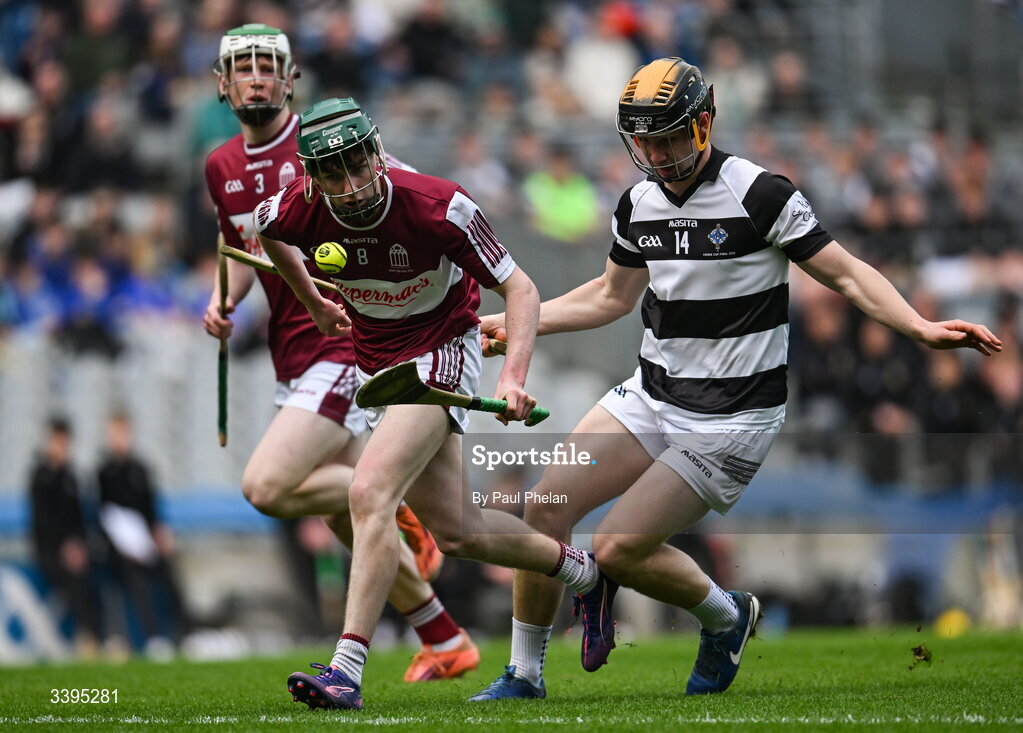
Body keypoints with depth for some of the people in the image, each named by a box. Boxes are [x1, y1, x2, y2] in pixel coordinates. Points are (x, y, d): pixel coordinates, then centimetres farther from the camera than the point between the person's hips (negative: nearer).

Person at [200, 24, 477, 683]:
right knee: (348, 523, 11)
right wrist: (224, 301, 7)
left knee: (266, 487, -22)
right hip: (293, 357, 8)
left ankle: (395, 507, -2)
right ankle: (447, 643, 24)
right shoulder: (222, 168, 10)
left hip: (347, 348, -8)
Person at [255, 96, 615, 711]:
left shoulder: (440, 206, -26)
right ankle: (580, 571, 34)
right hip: (375, 362, 6)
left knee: (370, 494, -25)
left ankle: (347, 671, -29)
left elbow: (520, 289, -18)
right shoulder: (298, 209, -16)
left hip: (440, 356, -6)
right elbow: (266, 230, 11)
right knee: (455, 531, 9)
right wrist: (314, 305, 18)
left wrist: (513, 377, -31)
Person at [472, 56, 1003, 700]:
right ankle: (524, 674, 8)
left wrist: (922, 327, -24)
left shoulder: (760, 196, -14)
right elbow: (612, 297, 24)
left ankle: (728, 617, 15)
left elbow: (847, 274, -10)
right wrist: (513, 322, 22)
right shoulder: (638, 205, 6)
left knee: (618, 550, -13)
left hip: (730, 420, -7)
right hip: (649, 398, 7)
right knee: (547, 506, -5)